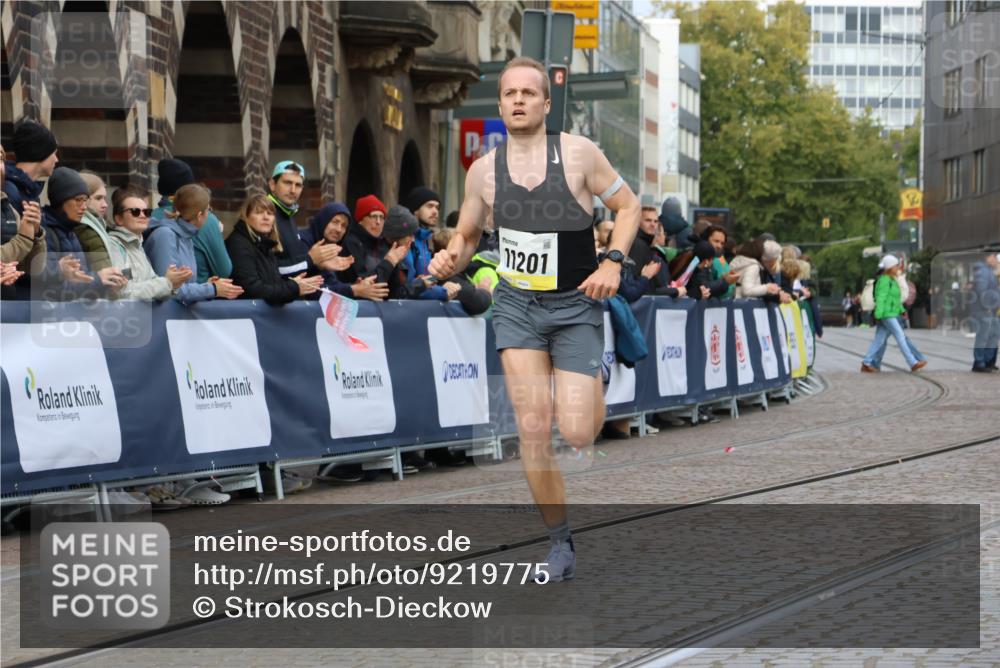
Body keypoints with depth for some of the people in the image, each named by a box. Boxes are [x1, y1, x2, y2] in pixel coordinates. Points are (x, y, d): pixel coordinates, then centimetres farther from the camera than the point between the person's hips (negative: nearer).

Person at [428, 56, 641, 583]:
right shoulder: (484, 170, 0)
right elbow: (467, 235, 13)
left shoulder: (578, 154, -8)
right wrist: (451, 259, -10)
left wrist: (612, 262, -13)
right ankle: (560, 540, 7)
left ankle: (595, 387, 29)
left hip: (576, 306, -2)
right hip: (516, 305, 2)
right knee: (533, 427, -9)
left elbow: (627, 206, 2)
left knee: (577, 434, -9)